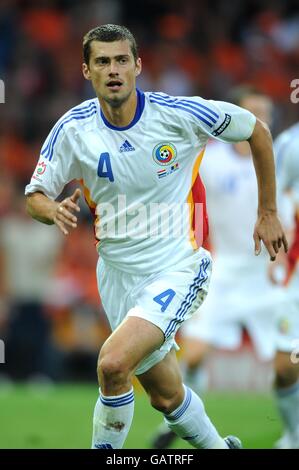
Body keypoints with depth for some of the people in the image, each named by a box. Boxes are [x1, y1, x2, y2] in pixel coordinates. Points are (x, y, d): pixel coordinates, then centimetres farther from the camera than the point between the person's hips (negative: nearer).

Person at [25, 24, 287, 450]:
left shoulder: (179, 114, -14)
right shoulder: (74, 128, -6)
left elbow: (256, 130, 0)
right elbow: (35, 196, 0)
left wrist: (267, 213, 4)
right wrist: (54, 211, -25)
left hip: (178, 267, -4)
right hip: (118, 272, 4)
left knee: (113, 363, -27)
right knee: (167, 397, 13)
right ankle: (221, 449, 40)